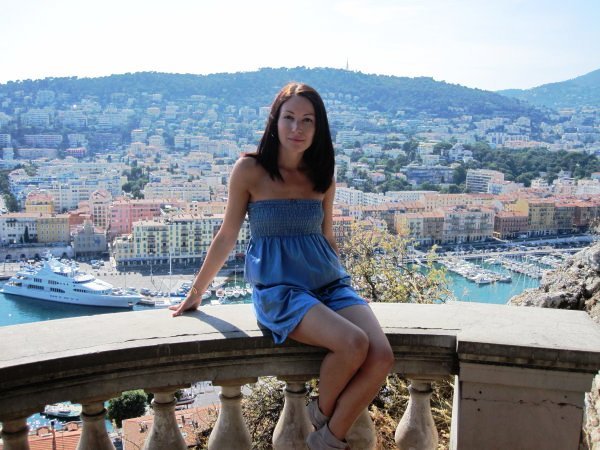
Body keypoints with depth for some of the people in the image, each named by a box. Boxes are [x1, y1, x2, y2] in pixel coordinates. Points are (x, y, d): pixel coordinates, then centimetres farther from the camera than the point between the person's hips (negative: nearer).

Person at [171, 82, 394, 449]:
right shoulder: (250, 170, -3)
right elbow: (227, 236, 4)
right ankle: (322, 414, 3)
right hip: (278, 290, -4)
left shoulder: (323, 177, 9)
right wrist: (196, 293, 10)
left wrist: (346, 288, 17)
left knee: (382, 356, -21)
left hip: (330, 284, 5)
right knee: (353, 344, -29)